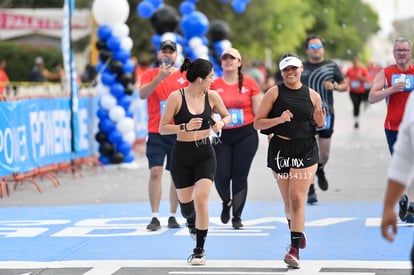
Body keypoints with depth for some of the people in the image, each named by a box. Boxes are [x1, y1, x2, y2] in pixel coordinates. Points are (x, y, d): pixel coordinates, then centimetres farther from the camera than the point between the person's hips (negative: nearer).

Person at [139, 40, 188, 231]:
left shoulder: (184, 76, 6)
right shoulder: (150, 74, 2)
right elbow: (142, 94, -15)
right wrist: (159, 78, -27)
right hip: (156, 132, -1)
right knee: (155, 172, -9)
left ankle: (173, 216, 11)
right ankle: (155, 217, -7)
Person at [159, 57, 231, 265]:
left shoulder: (212, 96, -2)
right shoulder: (177, 97, -11)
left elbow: (227, 116, 16)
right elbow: (162, 128, -10)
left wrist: (221, 123, -7)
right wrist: (185, 127, -24)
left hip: (205, 154, 1)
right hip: (182, 155, -1)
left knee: (201, 199, -15)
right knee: (186, 203, 10)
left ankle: (199, 250, -3)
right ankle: (191, 220, 50)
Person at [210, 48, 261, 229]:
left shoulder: (250, 83, 2)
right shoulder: (214, 85, 4)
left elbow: (257, 111, 6)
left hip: (246, 134, -1)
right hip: (221, 136, 1)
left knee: (240, 176, 0)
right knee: (221, 176, -6)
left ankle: (237, 216, 12)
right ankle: (226, 202, 27)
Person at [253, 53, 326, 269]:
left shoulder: (313, 96, 5)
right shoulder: (274, 93, 0)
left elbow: (319, 125, 18)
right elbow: (257, 123, -2)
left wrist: (320, 122, -5)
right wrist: (279, 119, -18)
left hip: (306, 151, -1)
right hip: (280, 151, 1)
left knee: (297, 198, -12)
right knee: (288, 201, 11)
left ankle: (295, 250, -13)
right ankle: (297, 230, 41)